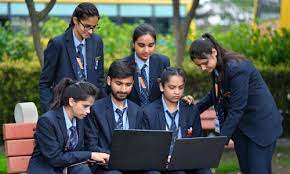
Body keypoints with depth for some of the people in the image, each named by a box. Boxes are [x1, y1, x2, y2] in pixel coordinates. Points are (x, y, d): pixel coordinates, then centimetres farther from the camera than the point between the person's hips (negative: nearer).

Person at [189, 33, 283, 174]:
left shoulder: (236, 68, -25)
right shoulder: (216, 68, 0)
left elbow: (237, 109, -25)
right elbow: (215, 95, 19)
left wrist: (222, 138, -24)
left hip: (261, 123, -8)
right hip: (240, 125, 8)